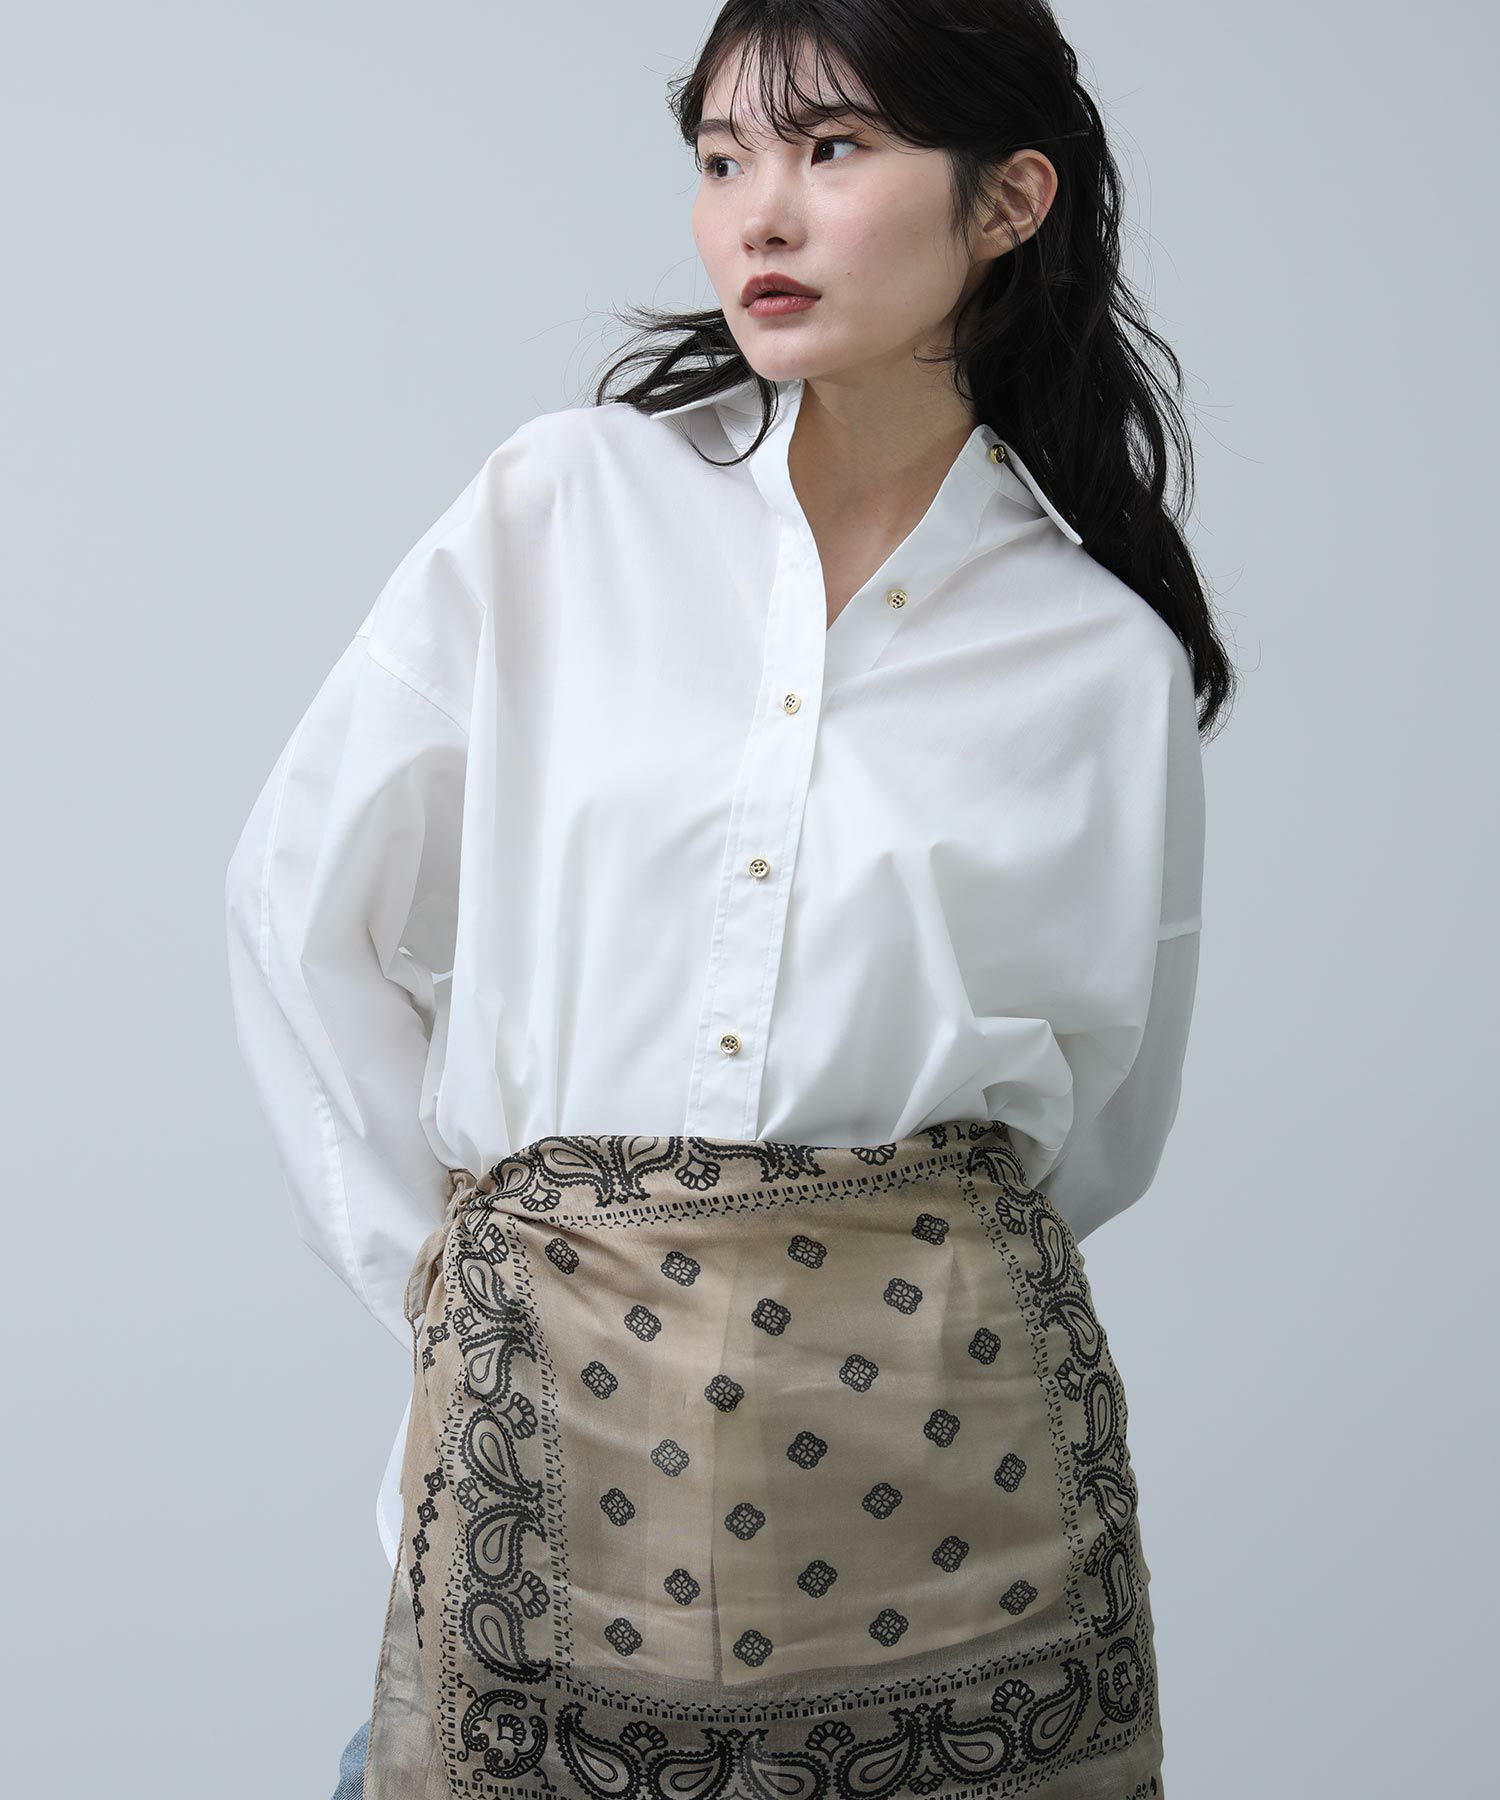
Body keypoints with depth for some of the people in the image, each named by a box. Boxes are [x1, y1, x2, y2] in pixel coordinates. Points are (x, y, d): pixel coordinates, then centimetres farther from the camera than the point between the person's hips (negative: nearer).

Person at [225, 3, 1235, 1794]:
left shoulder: (1108, 659, 1)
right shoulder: (555, 508, 0)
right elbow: (302, 911, 5)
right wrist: (454, 1277, 5)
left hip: (942, 1441, 0)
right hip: (559, 1412, 0)